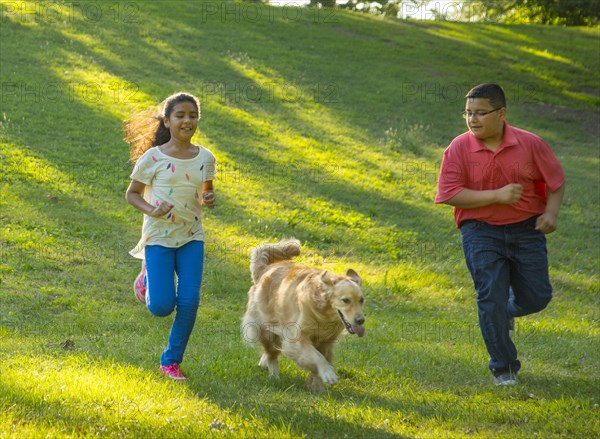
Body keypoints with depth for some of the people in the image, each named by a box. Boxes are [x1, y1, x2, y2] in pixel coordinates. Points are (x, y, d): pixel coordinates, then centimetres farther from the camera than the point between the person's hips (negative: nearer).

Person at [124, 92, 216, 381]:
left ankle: (171, 361, 10)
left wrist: (209, 199, -7)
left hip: (191, 238, 3)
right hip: (158, 238, -3)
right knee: (162, 307, -8)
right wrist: (151, 210, -20)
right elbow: (132, 194, -1)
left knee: (189, 302, -7)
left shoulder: (205, 159, 0)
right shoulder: (153, 158, -10)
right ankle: (147, 278, 28)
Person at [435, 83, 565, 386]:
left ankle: (507, 312, 40)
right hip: (481, 232, -2)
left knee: (537, 297, 4)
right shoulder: (459, 149, -9)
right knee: (491, 298, -5)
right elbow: (450, 194, -14)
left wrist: (551, 213, -11)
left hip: (526, 229, 2)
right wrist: (496, 195, -21)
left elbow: (555, 181, 6)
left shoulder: (530, 144, -5)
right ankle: (504, 368, 11)